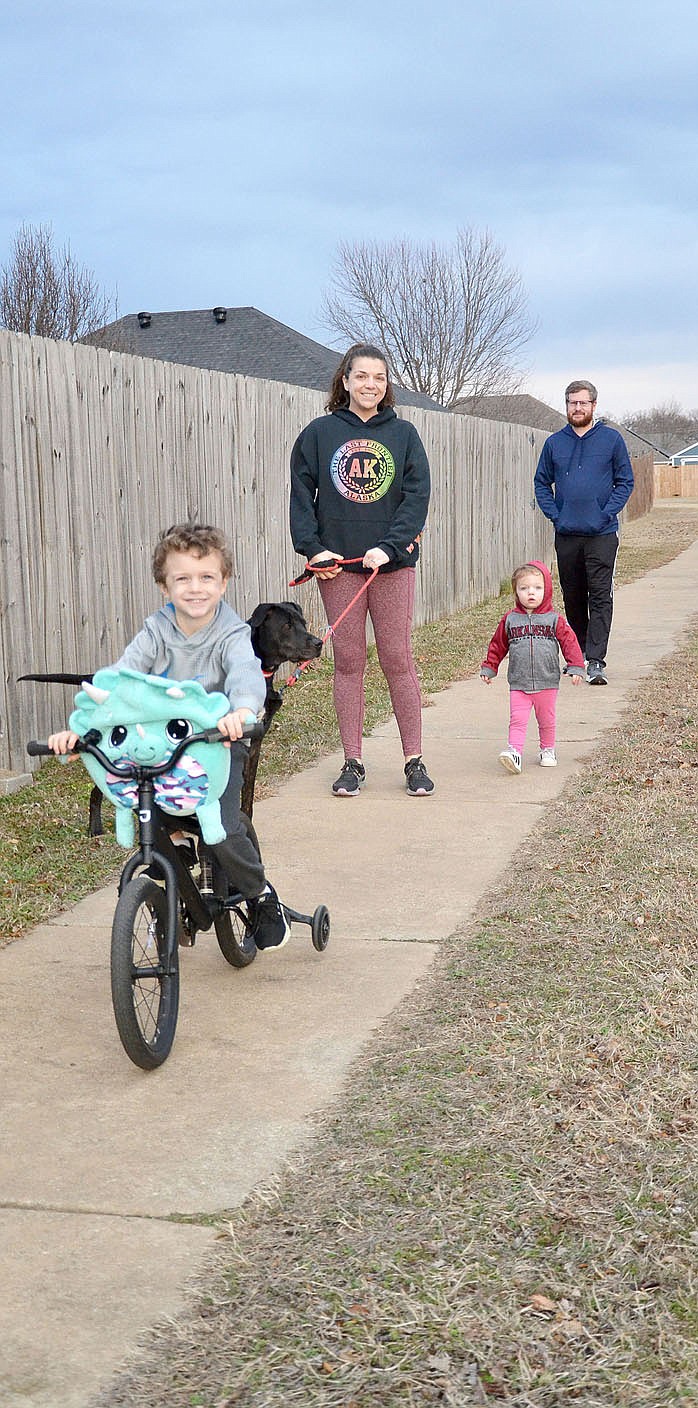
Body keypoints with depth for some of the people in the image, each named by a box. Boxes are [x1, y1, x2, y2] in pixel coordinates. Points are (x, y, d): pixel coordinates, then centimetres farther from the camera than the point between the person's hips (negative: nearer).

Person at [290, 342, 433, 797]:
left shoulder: (403, 434, 5)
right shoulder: (320, 433, 6)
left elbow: (418, 495, -2)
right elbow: (301, 494, 5)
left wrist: (388, 547, -13)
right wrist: (312, 548, -7)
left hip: (393, 563, 0)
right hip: (337, 565, 1)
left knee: (398, 660, 0)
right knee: (348, 662, 4)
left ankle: (414, 760, 9)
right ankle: (353, 763, 11)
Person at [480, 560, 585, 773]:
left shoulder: (554, 619, -1)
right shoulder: (510, 620, 3)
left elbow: (569, 642, -2)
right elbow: (497, 646, 11)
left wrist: (576, 667, -9)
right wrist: (488, 668, 12)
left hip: (547, 682, 0)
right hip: (518, 683, 0)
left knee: (546, 721, 13)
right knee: (517, 720, -9)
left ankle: (548, 750, 29)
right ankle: (514, 751, -16)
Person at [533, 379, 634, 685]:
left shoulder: (611, 439, 3)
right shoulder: (554, 443, 9)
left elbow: (625, 481, 3)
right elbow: (542, 483, 14)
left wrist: (607, 513, -8)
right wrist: (554, 514, 0)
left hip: (602, 533, -3)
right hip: (566, 534, 3)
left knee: (600, 596, -9)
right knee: (573, 598, 10)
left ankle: (596, 661, -11)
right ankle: (579, 652, 24)